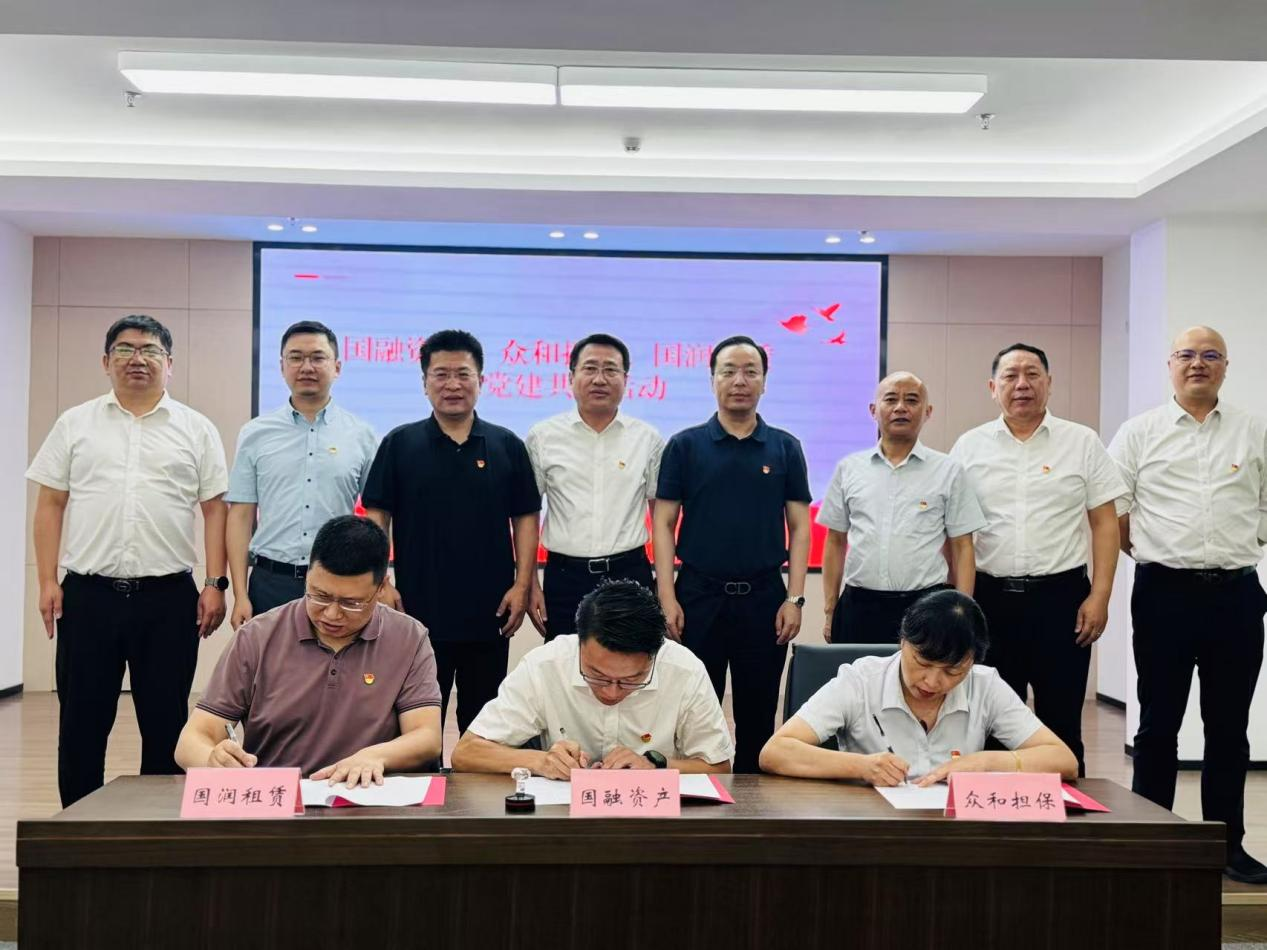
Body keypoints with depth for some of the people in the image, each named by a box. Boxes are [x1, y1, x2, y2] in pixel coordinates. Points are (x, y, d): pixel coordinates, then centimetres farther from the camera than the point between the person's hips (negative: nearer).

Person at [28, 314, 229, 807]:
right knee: (82, 721, 8)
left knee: (166, 723, 6)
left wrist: (215, 584, -4)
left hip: (168, 598, -1)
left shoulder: (196, 429, 5)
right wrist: (47, 582, -1)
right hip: (88, 595, 1)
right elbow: (50, 506, 7)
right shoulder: (75, 424, 8)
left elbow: (214, 510, 3)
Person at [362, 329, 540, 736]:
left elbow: (525, 518, 5)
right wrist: (380, 583, -8)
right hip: (418, 607, -1)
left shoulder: (506, 445, 4)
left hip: (489, 610, 1)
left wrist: (522, 584, -3)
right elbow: (377, 516, 1)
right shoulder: (399, 443, 1)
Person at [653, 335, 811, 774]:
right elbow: (664, 523, 0)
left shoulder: (784, 448, 5)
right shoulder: (685, 445, 1)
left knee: (758, 716, 9)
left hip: (764, 596, 1)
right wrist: (667, 597, -8)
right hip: (699, 594, -1)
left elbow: (799, 526, 5)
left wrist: (795, 597, -3)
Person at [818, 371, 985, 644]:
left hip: (925, 607, -1)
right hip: (859, 607, 2)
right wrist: (830, 611, 8)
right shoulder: (849, 468, 8)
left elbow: (962, 548, 3)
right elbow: (835, 542, 12)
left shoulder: (949, 471, 3)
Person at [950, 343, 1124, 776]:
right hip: (990, 598, 1)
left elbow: (1105, 523, 3)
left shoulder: (1082, 442, 4)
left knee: (1062, 724, 6)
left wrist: (1099, 596, -5)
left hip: (1062, 596, -1)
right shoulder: (970, 446, 6)